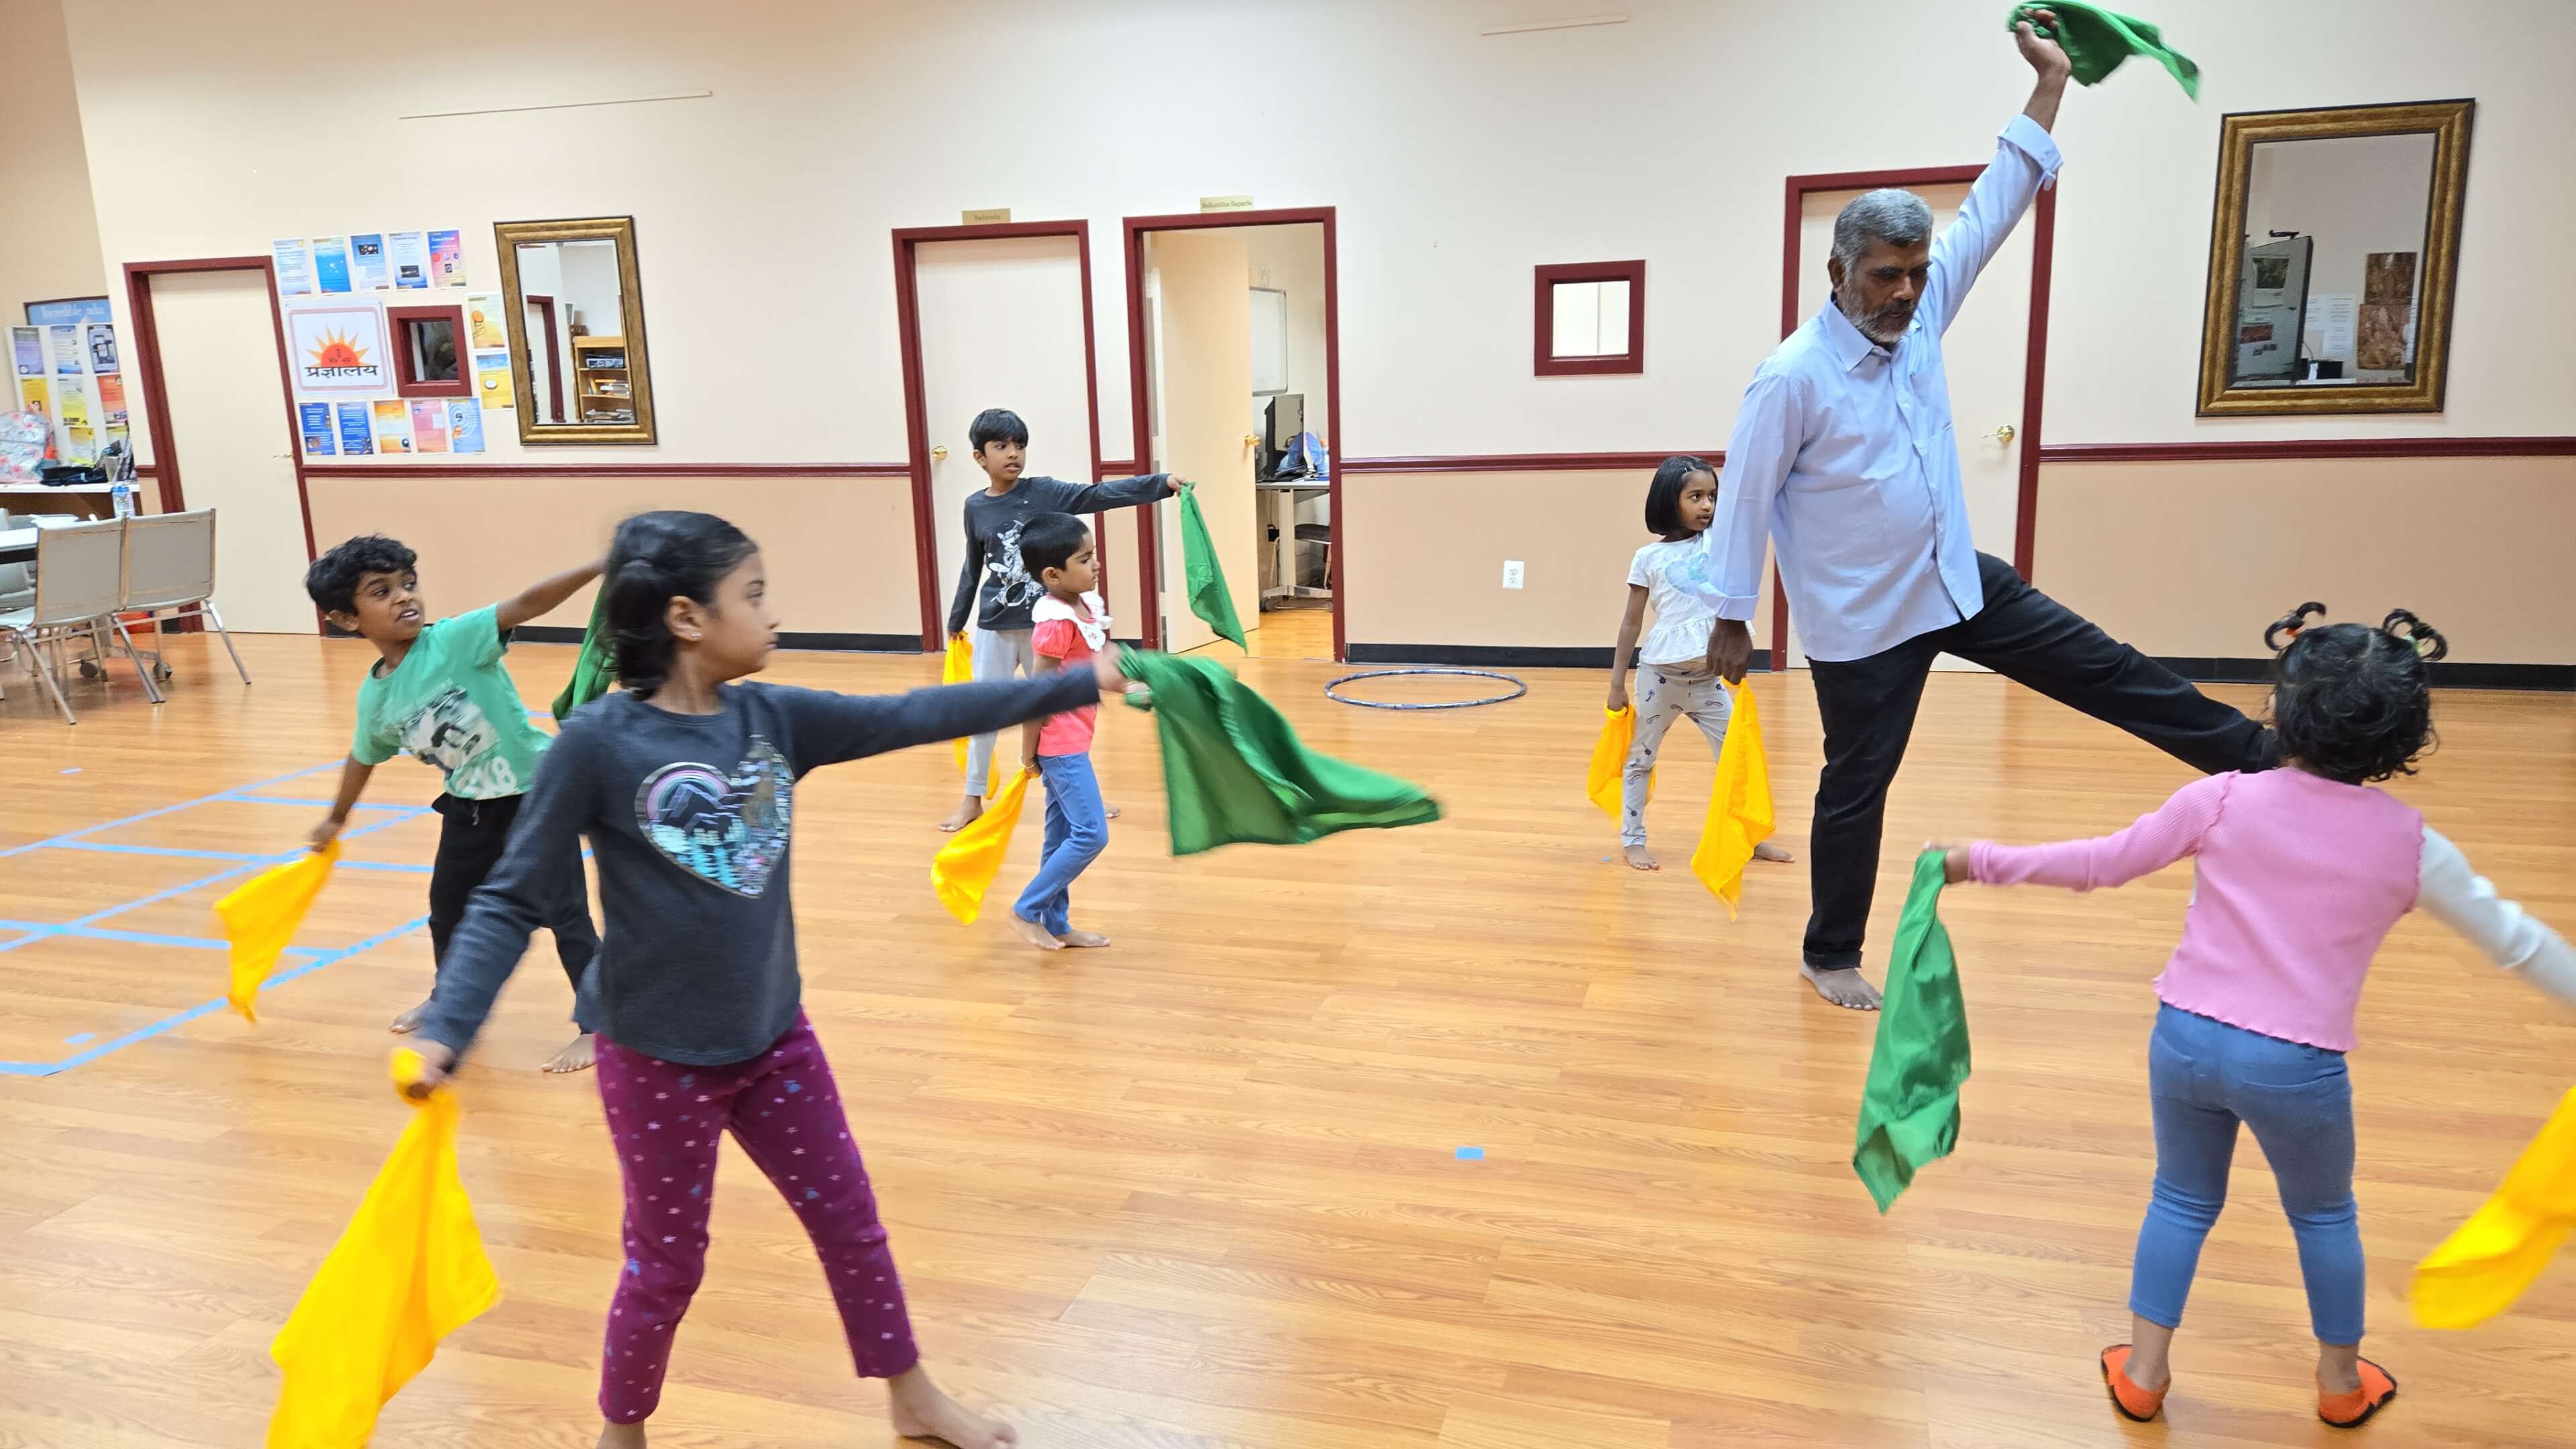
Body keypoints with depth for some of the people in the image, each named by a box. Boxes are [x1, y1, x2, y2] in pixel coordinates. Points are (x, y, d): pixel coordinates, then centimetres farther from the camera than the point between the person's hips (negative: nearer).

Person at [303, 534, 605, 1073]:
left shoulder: (455, 638, -20)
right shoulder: (374, 698, -4)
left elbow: (528, 603, -34)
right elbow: (364, 759, 15)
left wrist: (598, 567, -47)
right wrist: (336, 819, 30)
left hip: (537, 792, -6)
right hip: (471, 806, 7)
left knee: (565, 914, -6)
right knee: (447, 907, 24)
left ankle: (595, 1024, 7)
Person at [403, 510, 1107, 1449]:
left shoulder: (774, 718, -5)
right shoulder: (598, 743, -18)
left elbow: (915, 717, -4)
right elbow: (510, 901, -13)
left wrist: (1075, 684, -5)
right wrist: (445, 1030, -24)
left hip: (776, 1039, 5)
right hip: (659, 1058, -5)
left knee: (849, 1221, 17)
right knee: (666, 1264, 11)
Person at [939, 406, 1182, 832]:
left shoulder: (1044, 492, -7)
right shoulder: (975, 506, 0)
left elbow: (1100, 495, -17)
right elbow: (973, 566, 13)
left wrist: (1162, 483, -29)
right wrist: (957, 619, 21)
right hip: (995, 627, 2)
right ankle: (972, 800, 20)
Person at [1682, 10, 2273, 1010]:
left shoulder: (1918, 316, -1)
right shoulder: (1794, 379, -21)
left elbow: (1992, 209, 6)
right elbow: (1745, 497, -16)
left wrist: (2049, 83, 3)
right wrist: (1730, 621, -12)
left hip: (1959, 581, 6)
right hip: (1861, 618, -6)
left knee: (2106, 673, 9)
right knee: (1857, 786, 6)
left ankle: (2263, 760, 23)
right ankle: (1830, 956, 24)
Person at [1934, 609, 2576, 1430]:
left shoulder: (2224, 801, -5)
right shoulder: (2410, 843, -2)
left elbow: (2099, 863, -1)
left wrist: (1983, 862, 8)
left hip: (2187, 1038, 0)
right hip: (2298, 1065, 0)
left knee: (2182, 1201, 21)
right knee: (2323, 1215, 26)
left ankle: (2143, 1371, 27)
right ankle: (2341, 1382, 42)